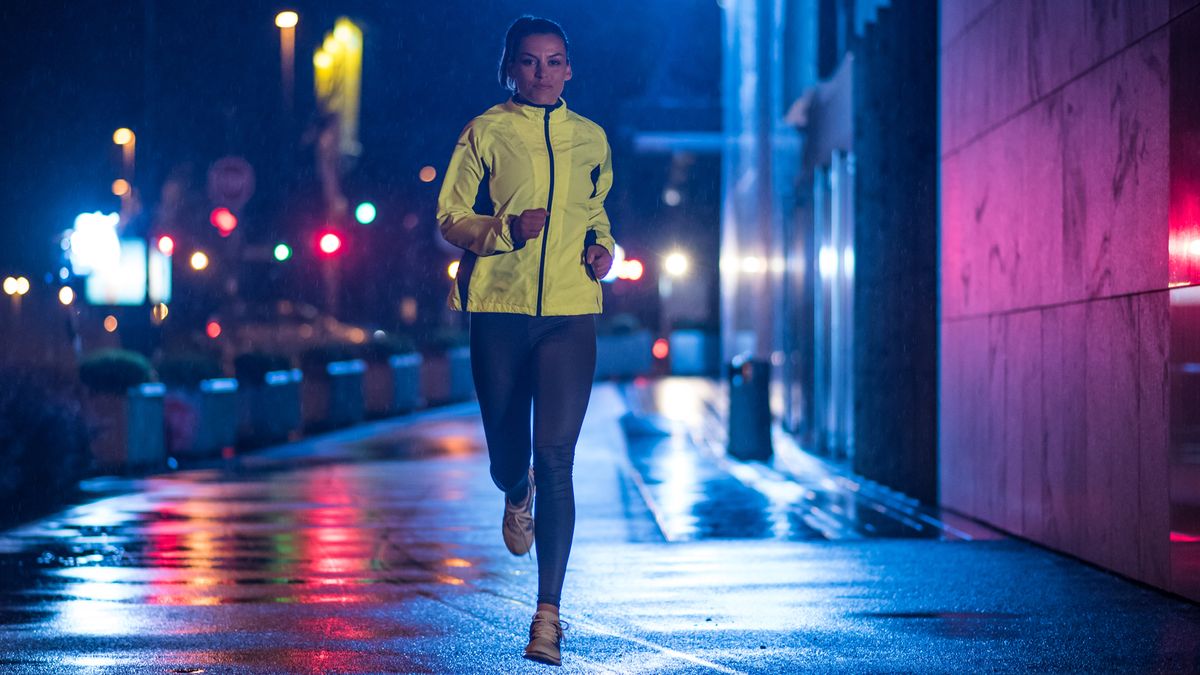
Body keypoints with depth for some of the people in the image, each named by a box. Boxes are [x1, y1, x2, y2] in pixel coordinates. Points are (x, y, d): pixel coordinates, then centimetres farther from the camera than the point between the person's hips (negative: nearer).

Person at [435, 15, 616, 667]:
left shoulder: (590, 139, 11)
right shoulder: (485, 133, 3)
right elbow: (449, 220, 2)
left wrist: (602, 246, 6)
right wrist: (506, 228, -16)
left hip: (570, 313, 1)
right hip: (499, 309, -1)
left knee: (556, 456, -11)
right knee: (507, 456, 7)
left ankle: (548, 615, -10)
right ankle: (517, 496, 49)